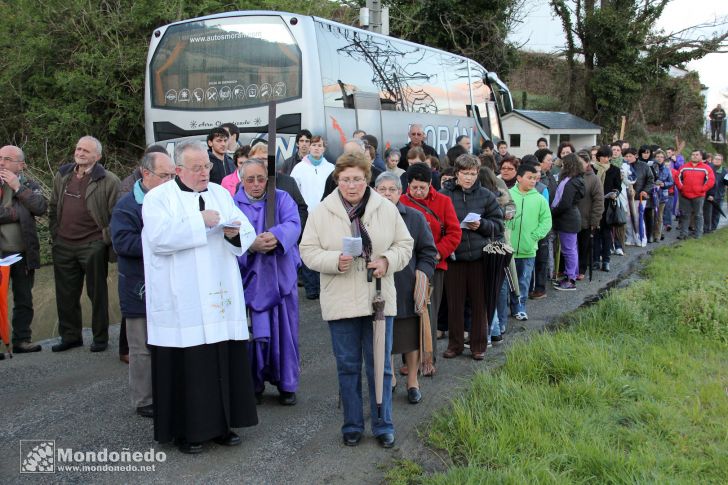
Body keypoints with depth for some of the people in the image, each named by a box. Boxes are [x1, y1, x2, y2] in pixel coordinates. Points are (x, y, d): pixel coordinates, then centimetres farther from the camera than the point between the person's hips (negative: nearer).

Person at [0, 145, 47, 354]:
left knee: (24, 299, 10)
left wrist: (17, 186, -12)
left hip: (24, 253, 2)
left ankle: (21, 340, 19)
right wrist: (17, 213, -13)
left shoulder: (29, 186, 7)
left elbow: (41, 208, -11)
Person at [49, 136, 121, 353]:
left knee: (97, 294, 5)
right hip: (63, 246, 6)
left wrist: (106, 239, -12)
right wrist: (55, 236, 12)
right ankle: (70, 336, 26)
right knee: (66, 294, 13)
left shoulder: (108, 181, -9)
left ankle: (101, 337, 17)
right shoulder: (62, 176, 10)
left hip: (93, 247, -5)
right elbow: (53, 208, 18)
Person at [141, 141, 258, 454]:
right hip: (181, 302, -4)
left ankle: (221, 424, 18)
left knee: (225, 360, 5)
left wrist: (235, 232, -10)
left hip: (221, 298, 5)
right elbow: (159, 238, -17)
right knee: (187, 365, -2)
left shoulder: (221, 194, 15)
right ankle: (185, 430, 10)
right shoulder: (158, 198, 0)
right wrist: (200, 222, -17)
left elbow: (248, 234, 12)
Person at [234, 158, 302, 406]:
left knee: (284, 332, 5)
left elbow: (293, 224, -14)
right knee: (254, 334, 0)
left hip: (280, 277, 1)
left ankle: (287, 384, 19)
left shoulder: (282, 199, 4)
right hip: (250, 278, -1)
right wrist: (251, 246, -31)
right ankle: (253, 384, 16)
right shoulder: (232, 205, 2)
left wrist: (276, 236, -35)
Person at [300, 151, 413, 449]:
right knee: (348, 367, 10)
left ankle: (383, 425, 20)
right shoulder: (322, 212, -1)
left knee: (380, 366, 7)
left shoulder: (386, 209, 1)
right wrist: (335, 260, -20)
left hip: (379, 300, 0)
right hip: (340, 302, 0)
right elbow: (308, 251, -2)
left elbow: (405, 245, 6)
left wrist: (387, 261, -14)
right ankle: (352, 426, 23)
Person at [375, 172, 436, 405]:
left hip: (407, 288, 0)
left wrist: (423, 274, -6)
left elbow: (428, 252, 6)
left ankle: (413, 381, 23)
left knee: (411, 336, 7)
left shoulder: (415, 217, 4)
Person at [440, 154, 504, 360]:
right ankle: (455, 344, 20)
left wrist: (481, 225, -10)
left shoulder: (486, 196, 4)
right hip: (453, 256, 0)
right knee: (454, 303, 6)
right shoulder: (445, 195, 0)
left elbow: (498, 225, 7)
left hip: (479, 256, 1)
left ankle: (479, 345, 19)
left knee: (479, 303, 7)